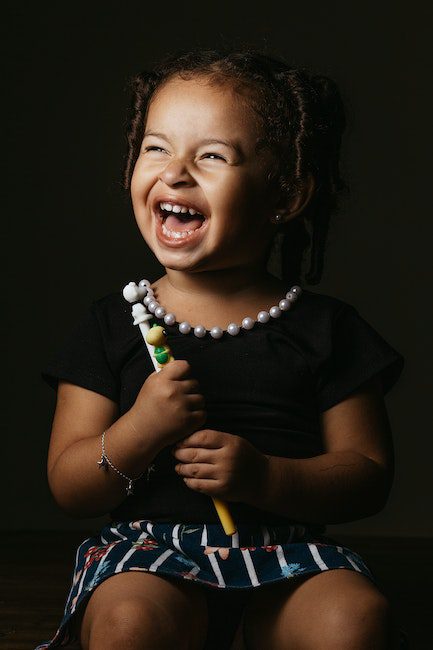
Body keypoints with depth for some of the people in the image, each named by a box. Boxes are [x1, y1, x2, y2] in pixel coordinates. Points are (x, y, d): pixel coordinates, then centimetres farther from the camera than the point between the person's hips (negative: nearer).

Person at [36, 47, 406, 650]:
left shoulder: (325, 328, 5)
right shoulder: (112, 324, 5)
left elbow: (370, 476, 3)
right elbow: (69, 490, 3)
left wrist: (264, 477, -14)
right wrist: (138, 432, -17)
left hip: (286, 553, 1)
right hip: (149, 549, -1)